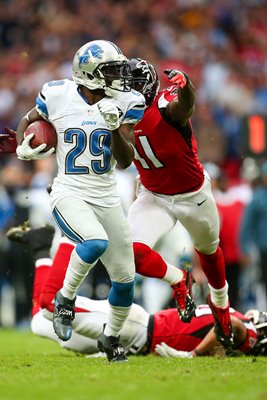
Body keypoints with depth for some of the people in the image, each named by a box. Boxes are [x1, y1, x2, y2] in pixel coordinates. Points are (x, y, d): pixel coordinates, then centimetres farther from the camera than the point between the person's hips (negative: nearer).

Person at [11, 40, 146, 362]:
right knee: (97, 242, -34)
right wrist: (23, 148, -4)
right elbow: (28, 122, 15)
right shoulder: (58, 97, -6)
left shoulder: (125, 104, -3)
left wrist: (114, 128, -23)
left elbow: (125, 161, -8)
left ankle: (111, 337, 33)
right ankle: (65, 299, -8)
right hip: (68, 194, -4)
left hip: (107, 199, 4)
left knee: (125, 278, 6)